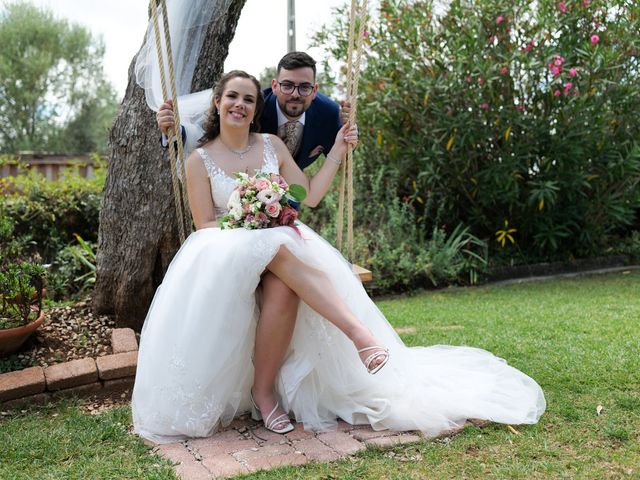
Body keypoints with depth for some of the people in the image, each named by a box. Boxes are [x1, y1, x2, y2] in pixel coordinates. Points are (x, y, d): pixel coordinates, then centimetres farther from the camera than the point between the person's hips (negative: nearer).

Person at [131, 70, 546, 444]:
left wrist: (337, 152, 7)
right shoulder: (201, 159, 5)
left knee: (282, 285, -37)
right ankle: (357, 330, -45)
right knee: (275, 249, -38)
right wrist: (246, 224, -16)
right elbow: (204, 224, 1)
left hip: (280, 240, 3)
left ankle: (265, 392, -32)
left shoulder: (272, 146, 13)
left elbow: (309, 196, 9)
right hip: (225, 252, -2)